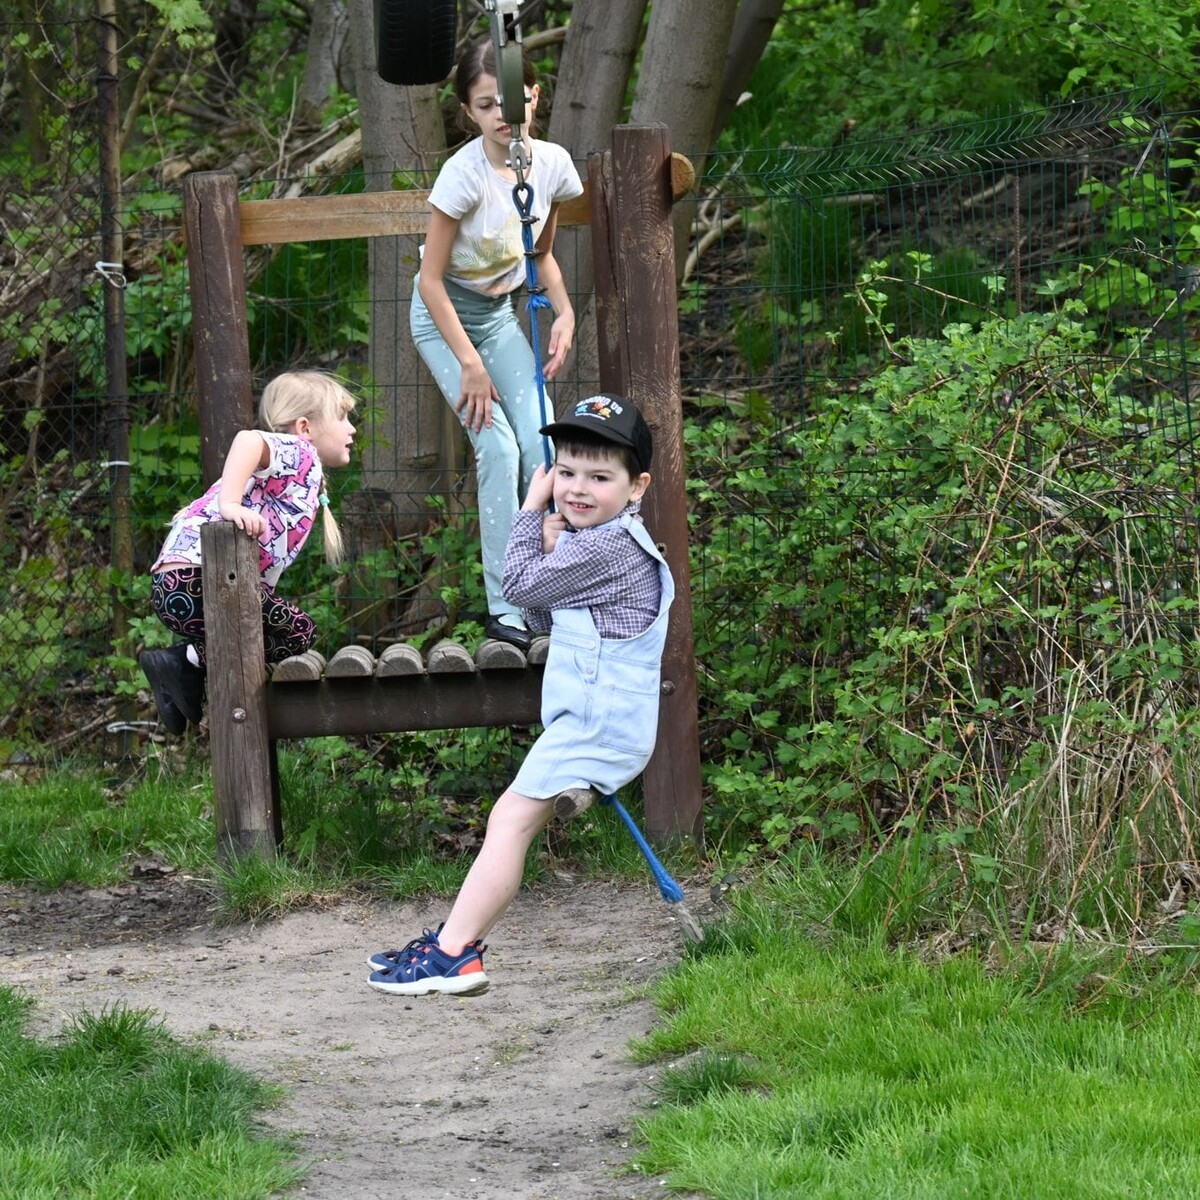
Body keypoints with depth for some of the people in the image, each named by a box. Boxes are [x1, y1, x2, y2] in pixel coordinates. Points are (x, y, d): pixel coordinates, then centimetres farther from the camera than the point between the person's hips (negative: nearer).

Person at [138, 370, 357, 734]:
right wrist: (230, 505, -33)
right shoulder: (299, 452, -2)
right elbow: (250, 440, -23)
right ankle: (187, 662, -5)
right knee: (297, 633, -11)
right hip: (196, 578, -10)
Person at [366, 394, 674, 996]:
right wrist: (550, 550, 3)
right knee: (509, 819, 11)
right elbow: (543, 619, 20)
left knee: (512, 819, -12)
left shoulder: (607, 546, -18)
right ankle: (455, 941, 14)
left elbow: (521, 586, -12)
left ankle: (453, 954, -13)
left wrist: (530, 513, 1)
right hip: (589, 719, 11)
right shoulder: (604, 542, 17)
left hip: (595, 722, -11)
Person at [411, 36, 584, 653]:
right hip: (445, 316, -6)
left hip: (500, 313, 6)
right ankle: (504, 607, -11)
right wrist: (471, 365, -23)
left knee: (540, 446, -5)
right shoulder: (465, 173, -27)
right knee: (498, 448, -16)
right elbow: (431, 279, -22)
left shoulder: (551, 164, -10)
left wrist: (565, 313, -6)